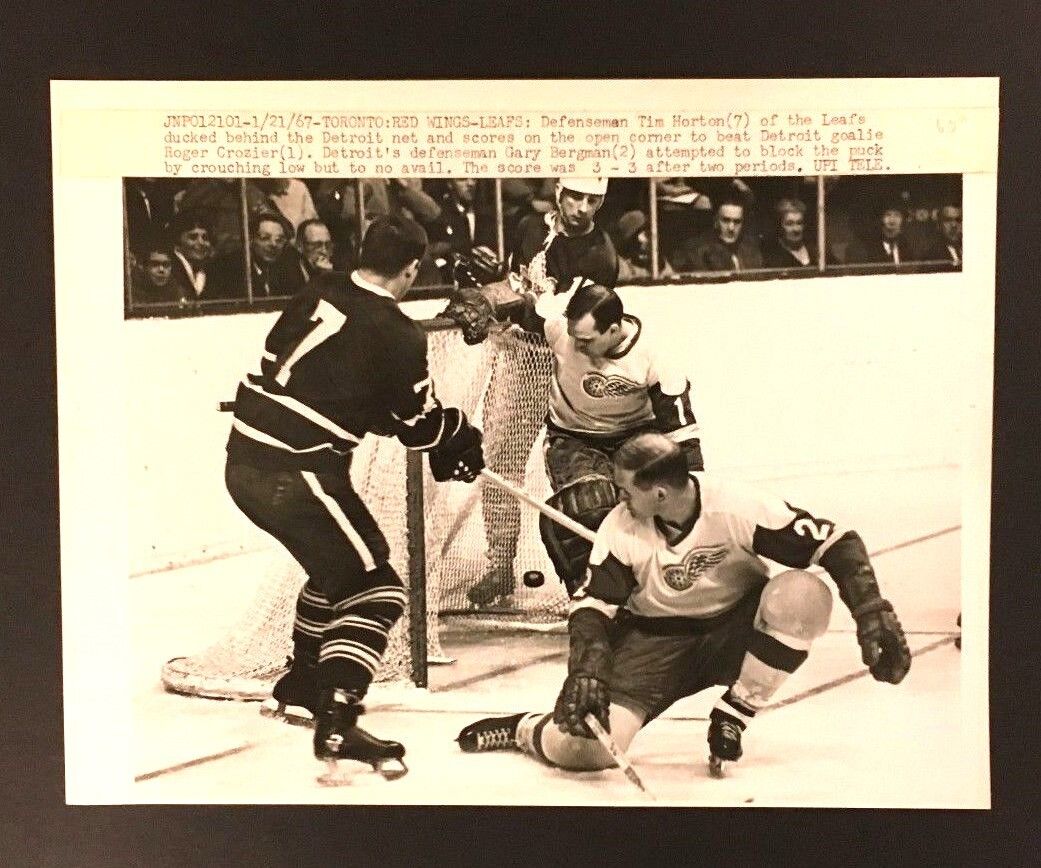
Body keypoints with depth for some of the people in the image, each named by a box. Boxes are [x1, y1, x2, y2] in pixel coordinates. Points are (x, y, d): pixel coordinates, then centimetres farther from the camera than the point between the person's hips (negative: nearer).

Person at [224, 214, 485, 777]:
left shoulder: (317, 292, 9)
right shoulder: (398, 336, -11)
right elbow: (423, 426, -2)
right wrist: (463, 444, 21)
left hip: (244, 459, 9)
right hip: (298, 473, -8)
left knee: (339, 566, 27)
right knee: (374, 587, -2)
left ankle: (298, 687, 39)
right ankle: (335, 726, -11)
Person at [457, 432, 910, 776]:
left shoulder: (734, 506, -23)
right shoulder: (621, 529, -16)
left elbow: (836, 542, -20)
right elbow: (592, 604, -11)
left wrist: (872, 613, -29)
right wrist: (587, 669, -27)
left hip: (736, 628, 1)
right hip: (655, 639, 0)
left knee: (803, 594, -32)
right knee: (585, 745, -24)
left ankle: (731, 717, -11)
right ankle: (524, 729, 15)